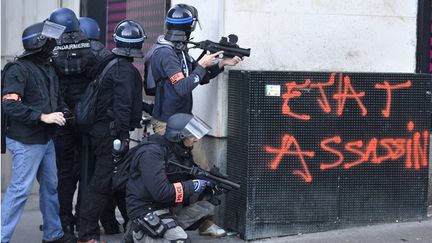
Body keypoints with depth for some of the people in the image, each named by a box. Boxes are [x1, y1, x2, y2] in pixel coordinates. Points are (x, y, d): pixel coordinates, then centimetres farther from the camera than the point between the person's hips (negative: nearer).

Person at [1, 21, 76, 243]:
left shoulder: (48, 69, 14)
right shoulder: (19, 69, -15)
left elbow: (56, 100, 23)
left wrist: (64, 112, 1)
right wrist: (42, 117, -26)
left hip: (46, 140, 9)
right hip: (26, 142, -9)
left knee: (50, 186, 17)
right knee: (20, 189, -8)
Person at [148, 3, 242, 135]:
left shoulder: (179, 50, 10)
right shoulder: (165, 53, -19)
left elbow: (201, 78, 16)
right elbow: (182, 88, -25)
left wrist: (222, 63, 4)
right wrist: (202, 65, -18)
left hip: (183, 118, 9)